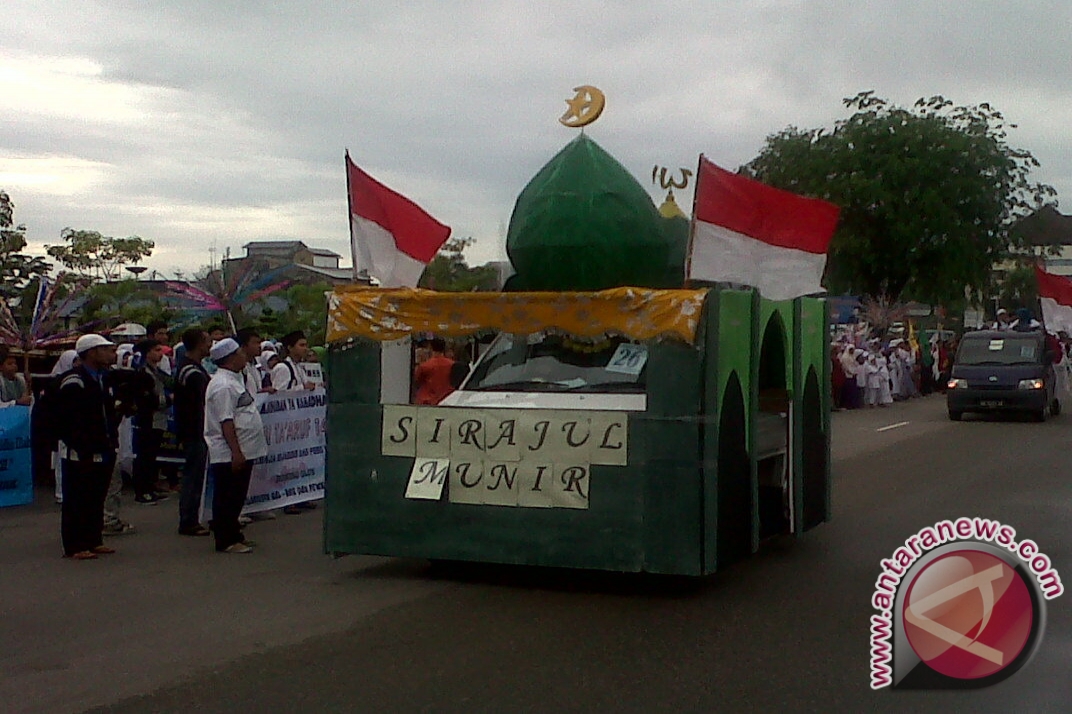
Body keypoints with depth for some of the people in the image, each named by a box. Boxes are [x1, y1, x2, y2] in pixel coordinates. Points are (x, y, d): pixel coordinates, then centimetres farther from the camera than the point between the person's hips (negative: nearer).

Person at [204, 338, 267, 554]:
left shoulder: (234, 380, 15)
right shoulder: (223, 386, -18)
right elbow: (226, 422, -22)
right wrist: (236, 452, -24)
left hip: (242, 451, 10)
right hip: (228, 455, -10)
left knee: (236, 497, 16)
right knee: (227, 498, -3)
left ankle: (232, 534, 25)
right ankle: (226, 541, 3)